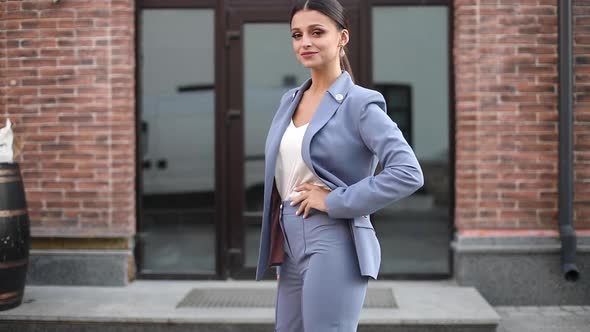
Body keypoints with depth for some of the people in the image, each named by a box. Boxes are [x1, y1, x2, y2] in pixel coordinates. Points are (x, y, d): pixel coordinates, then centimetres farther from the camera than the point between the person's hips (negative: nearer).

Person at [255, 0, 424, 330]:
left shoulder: (360, 103, -10)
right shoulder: (290, 100, 11)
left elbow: (409, 173, -20)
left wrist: (335, 202, -18)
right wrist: (276, 245, 14)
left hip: (333, 246, -7)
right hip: (292, 248, 8)